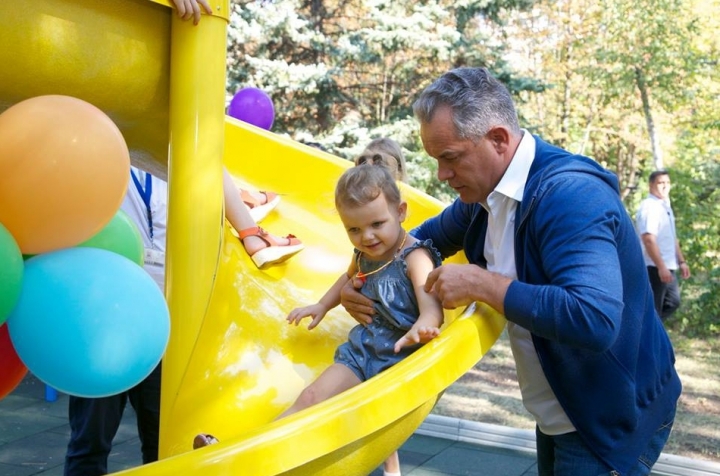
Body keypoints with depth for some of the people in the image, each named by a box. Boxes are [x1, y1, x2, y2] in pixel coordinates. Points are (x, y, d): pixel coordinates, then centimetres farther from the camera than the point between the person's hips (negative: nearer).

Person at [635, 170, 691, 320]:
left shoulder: (666, 206, 15)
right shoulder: (649, 206, -15)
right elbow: (649, 240, -24)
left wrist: (681, 261, 18)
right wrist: (661, 267, -27)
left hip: (668, 267, 10)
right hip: (654, 268, -10)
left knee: (673, 302, 18)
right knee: (652, 309, -2)